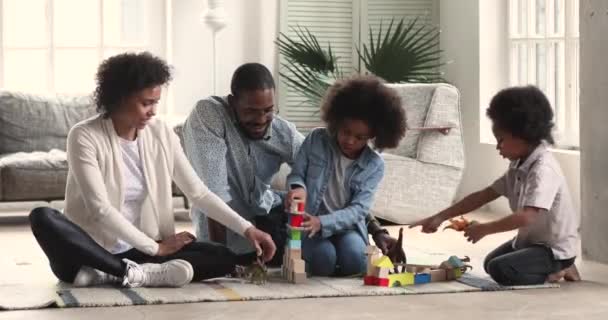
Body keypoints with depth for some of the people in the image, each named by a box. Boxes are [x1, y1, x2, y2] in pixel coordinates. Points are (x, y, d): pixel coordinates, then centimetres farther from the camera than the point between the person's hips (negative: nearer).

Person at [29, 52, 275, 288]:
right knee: (42, 218, -34)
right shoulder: (85, 137, -12)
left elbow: (198, 192, 4)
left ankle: (105, 275, -28)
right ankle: (133, 273, -34)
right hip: (91, 251, -4)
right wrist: (155, 248, -17)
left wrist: (246, 229, -6)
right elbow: (100, 209, -18)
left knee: (223, 259, -18)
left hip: (138, 251, 5)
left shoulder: (161, 135, 2)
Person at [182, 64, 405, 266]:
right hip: (232, 231, -6)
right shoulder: (208, 115, -24)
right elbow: (214, 191, -29)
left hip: (267, 212, 6)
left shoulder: (284, 133, -10)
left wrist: (377, 230, -17)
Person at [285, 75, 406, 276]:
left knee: (353, 259, -32)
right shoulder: (316, 140, -5)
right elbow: (296, 174, 2)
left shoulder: (374, 166, -6)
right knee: (324, 258, -31)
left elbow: (357, 210, -13)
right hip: (308, 222, 0)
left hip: (346, 225, 1)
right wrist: (298, 188, -25)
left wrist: (322, 222, -30)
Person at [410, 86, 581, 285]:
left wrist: (485, 229, -28)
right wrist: (440, 217, -2)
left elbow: (526, 217, -37)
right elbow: (484, 196, 4)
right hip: (533, 240, 10)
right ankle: (553, 269, 16)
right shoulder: (519, 166, 4)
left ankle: (558, 271, -7)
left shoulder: (543, 170, -27)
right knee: (491, 262, 26)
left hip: (555, 248, -10)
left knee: (500, 270, -26)